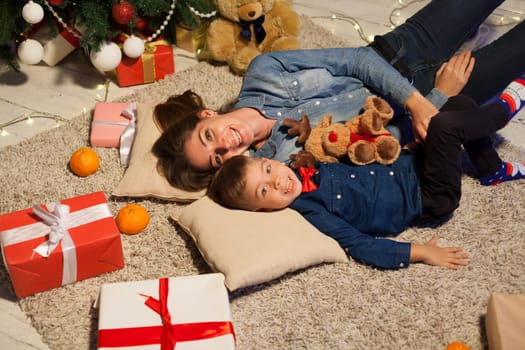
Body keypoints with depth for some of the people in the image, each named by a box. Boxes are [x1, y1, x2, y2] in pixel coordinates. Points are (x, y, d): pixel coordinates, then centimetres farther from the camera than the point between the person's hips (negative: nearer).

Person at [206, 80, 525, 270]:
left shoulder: (302, 168, -3)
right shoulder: (310, 212, -25)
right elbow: (359, 245, -27)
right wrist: (419, 252, -29)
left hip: (408, 165, 8)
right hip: (430, 202, -8)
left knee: (457, 103, 8)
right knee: (443, 126, -24)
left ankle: (492, 170, 24)